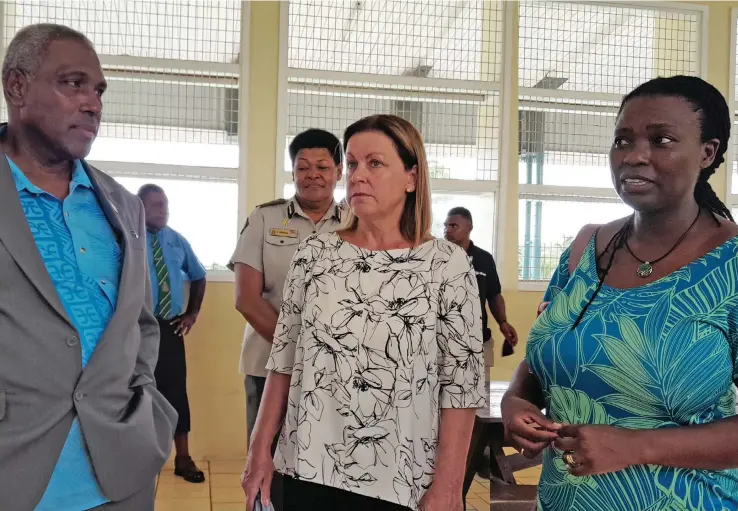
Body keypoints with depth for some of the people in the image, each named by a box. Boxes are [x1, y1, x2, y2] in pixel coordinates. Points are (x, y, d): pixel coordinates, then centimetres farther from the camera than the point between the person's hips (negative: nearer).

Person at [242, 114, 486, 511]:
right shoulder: (314, 253, 1)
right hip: (307, 470, 3)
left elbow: (461, 385, -8)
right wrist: (260, 449, 2)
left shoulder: (448, 264, -8)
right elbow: (284, 360, 5)